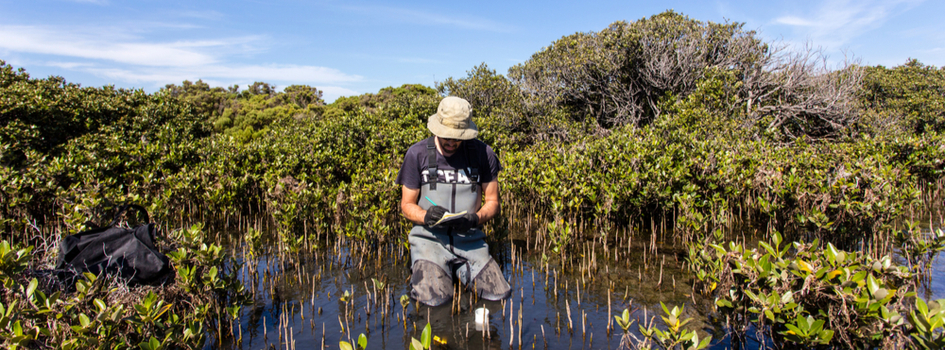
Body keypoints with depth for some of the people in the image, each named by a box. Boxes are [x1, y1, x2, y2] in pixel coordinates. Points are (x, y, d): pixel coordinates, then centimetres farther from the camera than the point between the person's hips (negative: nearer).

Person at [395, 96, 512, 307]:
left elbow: (492, 202, 8)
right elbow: (407, 205, 4)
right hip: (429, 238, -2)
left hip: (469, 239, 2)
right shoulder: (417, 154, -1)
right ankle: (424, 270, 11)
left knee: (500, 294, -14)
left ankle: (461, 271, 17)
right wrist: (425, 216, -19)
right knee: (433, 299, -25)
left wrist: (475, 219, -15)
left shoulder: (483, 154, 2)